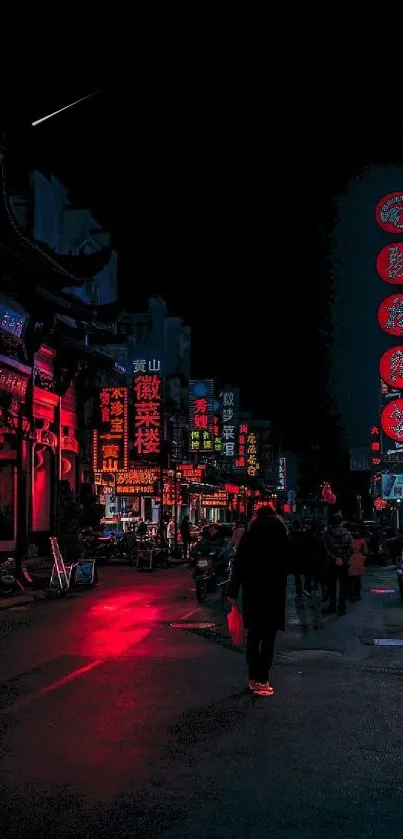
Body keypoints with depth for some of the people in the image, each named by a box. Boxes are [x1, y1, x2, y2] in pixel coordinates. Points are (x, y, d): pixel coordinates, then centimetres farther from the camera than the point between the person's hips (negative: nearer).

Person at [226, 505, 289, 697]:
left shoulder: (249, 537, -1)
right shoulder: (281, 537, -3)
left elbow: (239, 566, -3)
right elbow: (288, 565, 3)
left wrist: (232, 591, 1)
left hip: (252, 591, 2)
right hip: (274, 592, -2)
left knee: (253, 635, 12)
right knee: (268, 637, 1)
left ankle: (253, 678, 16)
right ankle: (261, 680, -3)